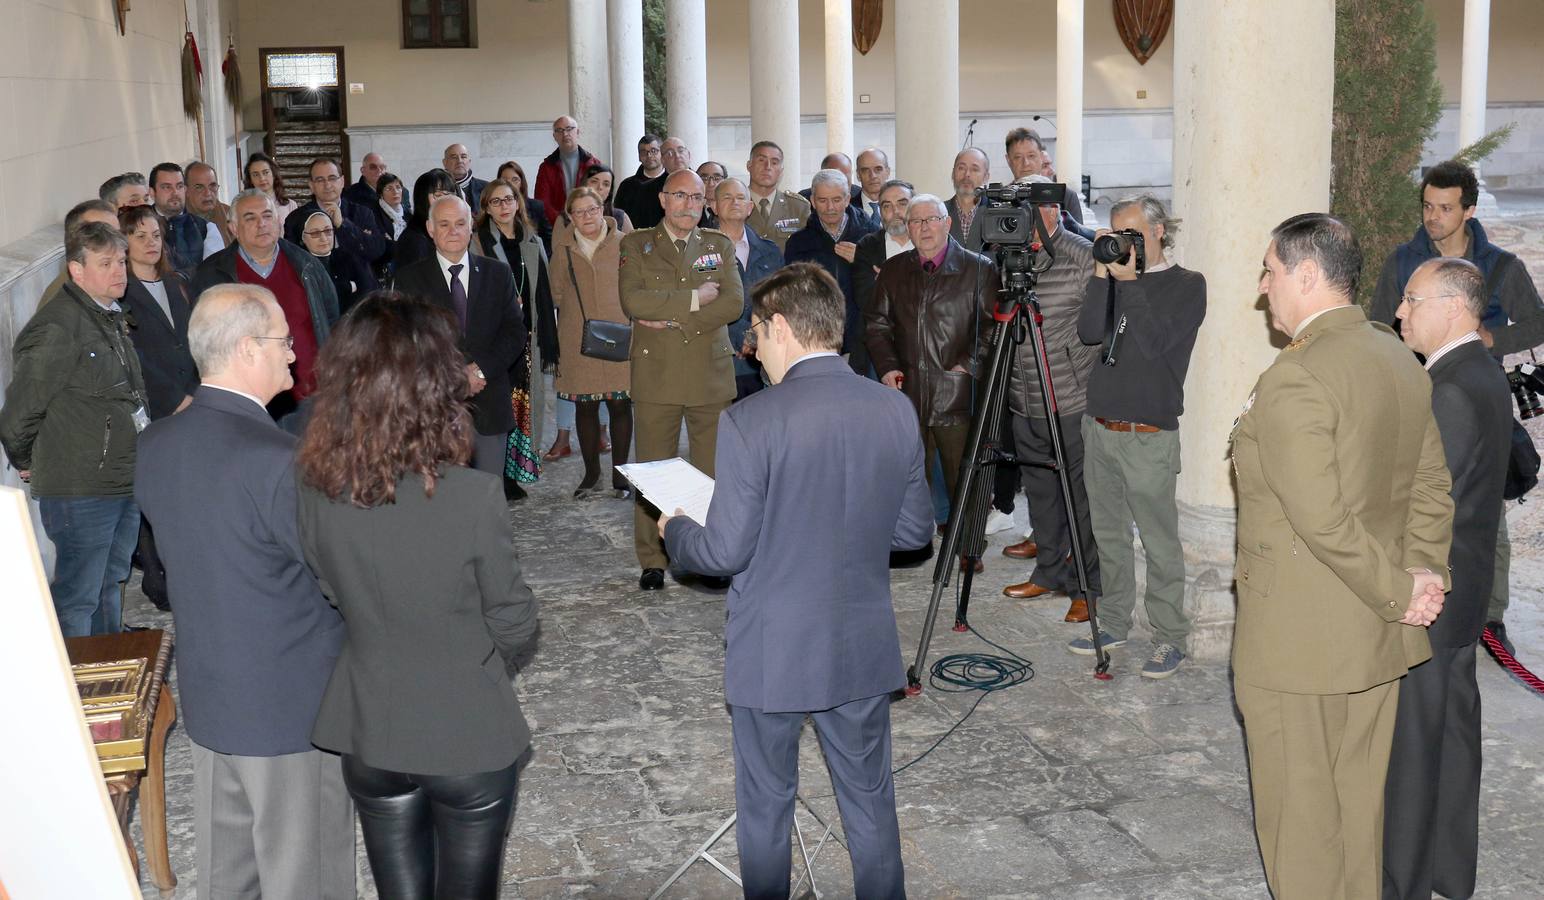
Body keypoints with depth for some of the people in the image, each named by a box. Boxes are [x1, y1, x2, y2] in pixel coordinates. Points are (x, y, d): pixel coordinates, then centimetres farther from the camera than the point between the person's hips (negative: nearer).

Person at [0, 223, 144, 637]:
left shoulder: (112, 317, 12)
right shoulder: (56, 327, -18)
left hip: (124, 480, 9)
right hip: (81, 491, -9)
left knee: (110, 584, 21)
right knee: (77, 598, -1)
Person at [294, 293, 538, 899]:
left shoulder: (317, 493, -14)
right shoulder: (473, 496, -25)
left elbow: (333, 600, 1)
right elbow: (513, 625, -13)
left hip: (368, 739, 4)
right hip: (470, 741, -3)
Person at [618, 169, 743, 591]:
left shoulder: (719, 246, 13)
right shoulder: (636, 246, 6)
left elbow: (734, 302, -3)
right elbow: (632, 301, -10)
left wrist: (673, 319, -11)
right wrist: (694, 299, -11)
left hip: (712, 374, 2)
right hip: (656, 376, -1)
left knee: (713, 472, 3)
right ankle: (652, 562, 12)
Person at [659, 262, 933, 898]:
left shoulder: (750, 421, -19)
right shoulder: (895, 410, -4)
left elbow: (727, 551, -15)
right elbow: (915, 530, 4)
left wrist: (674, 529, 5)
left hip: (772, 654, -4)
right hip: (865, 650, 4)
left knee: (765, 808, 16)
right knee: (870, 804, 18)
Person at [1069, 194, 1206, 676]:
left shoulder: (1187, 285, -3)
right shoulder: (1117, 278, 12)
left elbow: (1155, 342, -16)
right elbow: (1090, 333, -2)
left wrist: (1129, 282, -16)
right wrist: (1103, 275, -7)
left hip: (1149, 436, -6)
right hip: (1099, 428, 6)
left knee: (1160, 544, -3)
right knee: (1108, 536, 14)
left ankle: (1170, 638, 6)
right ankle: (1113, 623, 25)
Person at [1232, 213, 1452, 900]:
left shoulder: (1292, 380, -21)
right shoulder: (1401, 361, 7)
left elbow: (1324, 521, -25)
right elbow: (1432, 490, 11)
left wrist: (1399, 593, -14)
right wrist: (1423, 579, 4)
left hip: (1298, 643, -8)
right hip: (1379, 640, 8)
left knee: (1299, 816, 6)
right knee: (1359, 800, 20)